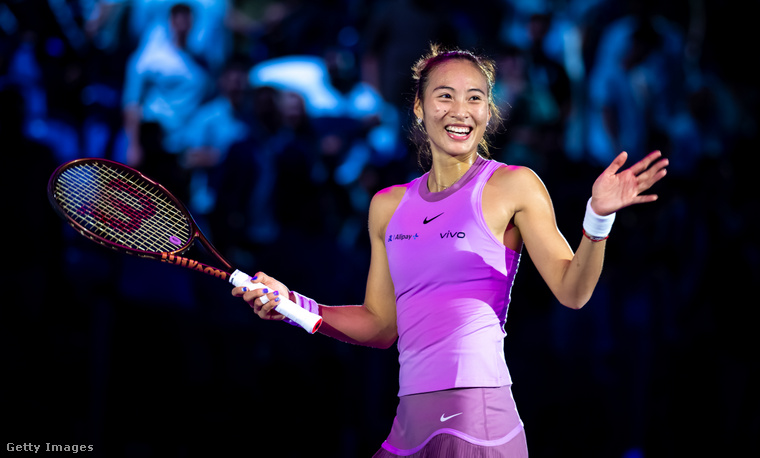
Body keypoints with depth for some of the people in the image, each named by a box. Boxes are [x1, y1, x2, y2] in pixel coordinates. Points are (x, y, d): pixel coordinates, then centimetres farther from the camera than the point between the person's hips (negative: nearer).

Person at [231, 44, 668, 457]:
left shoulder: (513, 186, -1)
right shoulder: (388, 206, 13)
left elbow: (571, 290, -7)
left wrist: (598, 219, -22)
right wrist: (291, 304, 8)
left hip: (475, 414, -5)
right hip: (411, 418, 5)